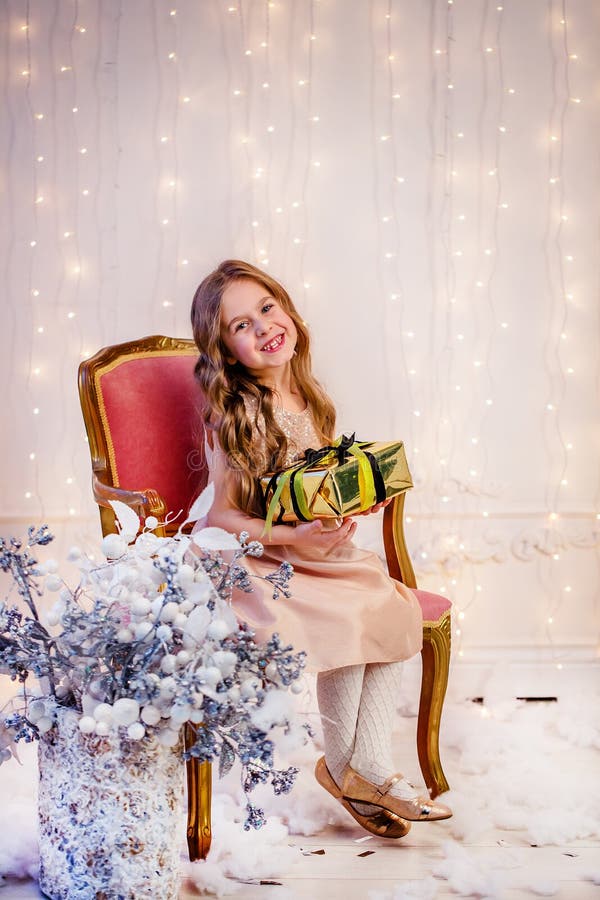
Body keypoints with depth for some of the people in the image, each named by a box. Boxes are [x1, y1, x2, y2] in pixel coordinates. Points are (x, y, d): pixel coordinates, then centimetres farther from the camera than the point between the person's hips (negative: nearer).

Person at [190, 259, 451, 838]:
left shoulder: (308, 400, 5)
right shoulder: (232, 416, -14)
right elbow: (222, 513, -14)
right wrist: (293, 536, -26)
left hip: (314, 548, 7)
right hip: (251, 559, -6)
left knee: (392, 605, -17)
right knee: (345, 616, -27)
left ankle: (371, 768, -13)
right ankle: (341, 766, -6)